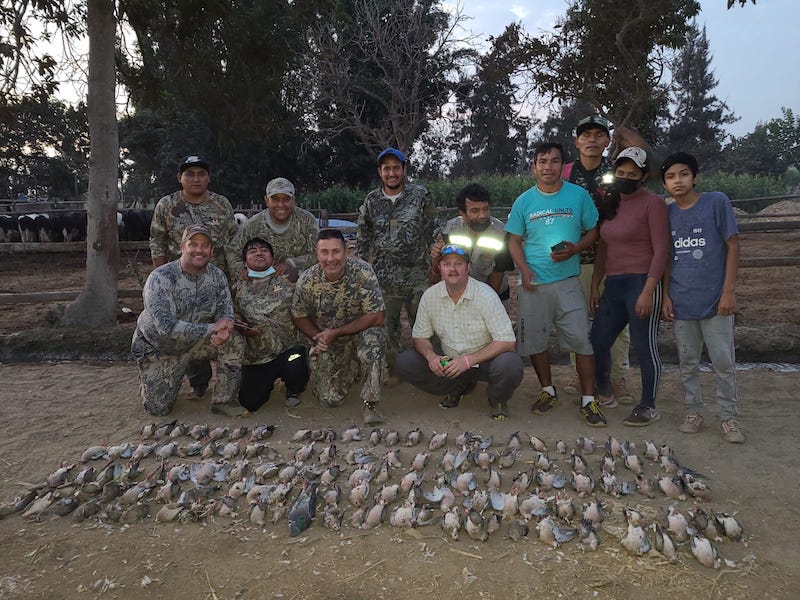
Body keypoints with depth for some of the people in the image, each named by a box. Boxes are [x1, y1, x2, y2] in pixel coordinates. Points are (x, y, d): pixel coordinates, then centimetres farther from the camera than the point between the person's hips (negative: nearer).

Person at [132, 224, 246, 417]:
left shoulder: (217, 276, -11)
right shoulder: (160, 278, -27)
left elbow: (226, 313, -9)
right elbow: (166, 326, -35)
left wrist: (224, 330, -35)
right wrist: (212, 328, -36)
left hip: (194, 342, 3)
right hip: (157, 347, -3)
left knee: (234, 342, -23)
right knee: (158, 408, 0)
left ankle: (223, 400, -8)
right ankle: (151, 380, 34)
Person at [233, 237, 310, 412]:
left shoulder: (286, 282, 6)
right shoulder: (238, 288, 11)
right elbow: (234, 320, 12)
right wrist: (243, 329, -6)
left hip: (289, 348, -2)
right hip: (256, 357, 2)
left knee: (295, 370, -34)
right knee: (248, 403, -7)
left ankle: (293, 391, 4)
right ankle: (268, 384, 29)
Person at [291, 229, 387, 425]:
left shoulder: (363, 272, -23)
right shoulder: (307, 281, -15)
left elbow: (376, 317, -24)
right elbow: (299, 317, 2)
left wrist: (335, 332, -21)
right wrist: (318, 337, -16)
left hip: (362, 331, -2)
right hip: (329, 342, 2)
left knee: (373, 336, -38)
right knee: (330, 399, -8)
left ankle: (371, 404, -20)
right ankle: (351, 369, 27)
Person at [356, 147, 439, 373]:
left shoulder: (420, 195, 0)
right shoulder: (371, 201, 6)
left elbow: (434, 232, 3)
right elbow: (363, 240, 13)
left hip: (418, 276, -2)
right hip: (383, 278, 2)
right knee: (387, 325, 8)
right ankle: (392, 369, 23)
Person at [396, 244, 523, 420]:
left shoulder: (486, 295, -19)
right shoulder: (430, 295, -7)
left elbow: (507, 341, -21)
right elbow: (420, 336, 4)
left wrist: (468, 361, -28)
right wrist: (431, 356, -20)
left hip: (484, 360, -4)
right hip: (448, 360, 4)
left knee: (510, 365, -36)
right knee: (404, 362, -15)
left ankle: (498, 399, 3)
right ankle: (459, 387, 9)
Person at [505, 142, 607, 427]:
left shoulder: (579, 195, 2)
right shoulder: (524, 201, 4)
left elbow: (592, 232, 9)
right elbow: (514, 241, 7)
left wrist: (574, 249, -12)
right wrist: (524, 270, -9)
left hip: (568, 281, -1)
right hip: (533, 282, 2)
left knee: (581, 340, -6)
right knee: (535, 341, 8)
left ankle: (588, 401, 7)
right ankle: (548, 391, 28)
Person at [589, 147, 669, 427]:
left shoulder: (652, 203, -5)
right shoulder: (610, 204, 15)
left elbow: (661, 250, -10)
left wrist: (648, 291, -18)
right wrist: (595, 285, 13)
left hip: (641, 283, -7)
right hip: (613, 285, 7)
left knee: (644, 346, 1)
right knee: (598, 341, 11)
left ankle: (648, 407, 16)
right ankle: (604, 394, 32)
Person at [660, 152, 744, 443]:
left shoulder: (717, 202, -4)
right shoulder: (667, 213, 6)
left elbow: (732, 246, -4)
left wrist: (729, 291, -9)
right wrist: (666, 295, 5)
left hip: (714, 300, -3)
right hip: (681, 303, 3)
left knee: (724, 363, 4)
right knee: (688, 363, 12)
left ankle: (729, 418, 17)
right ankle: (693, 411, 25)